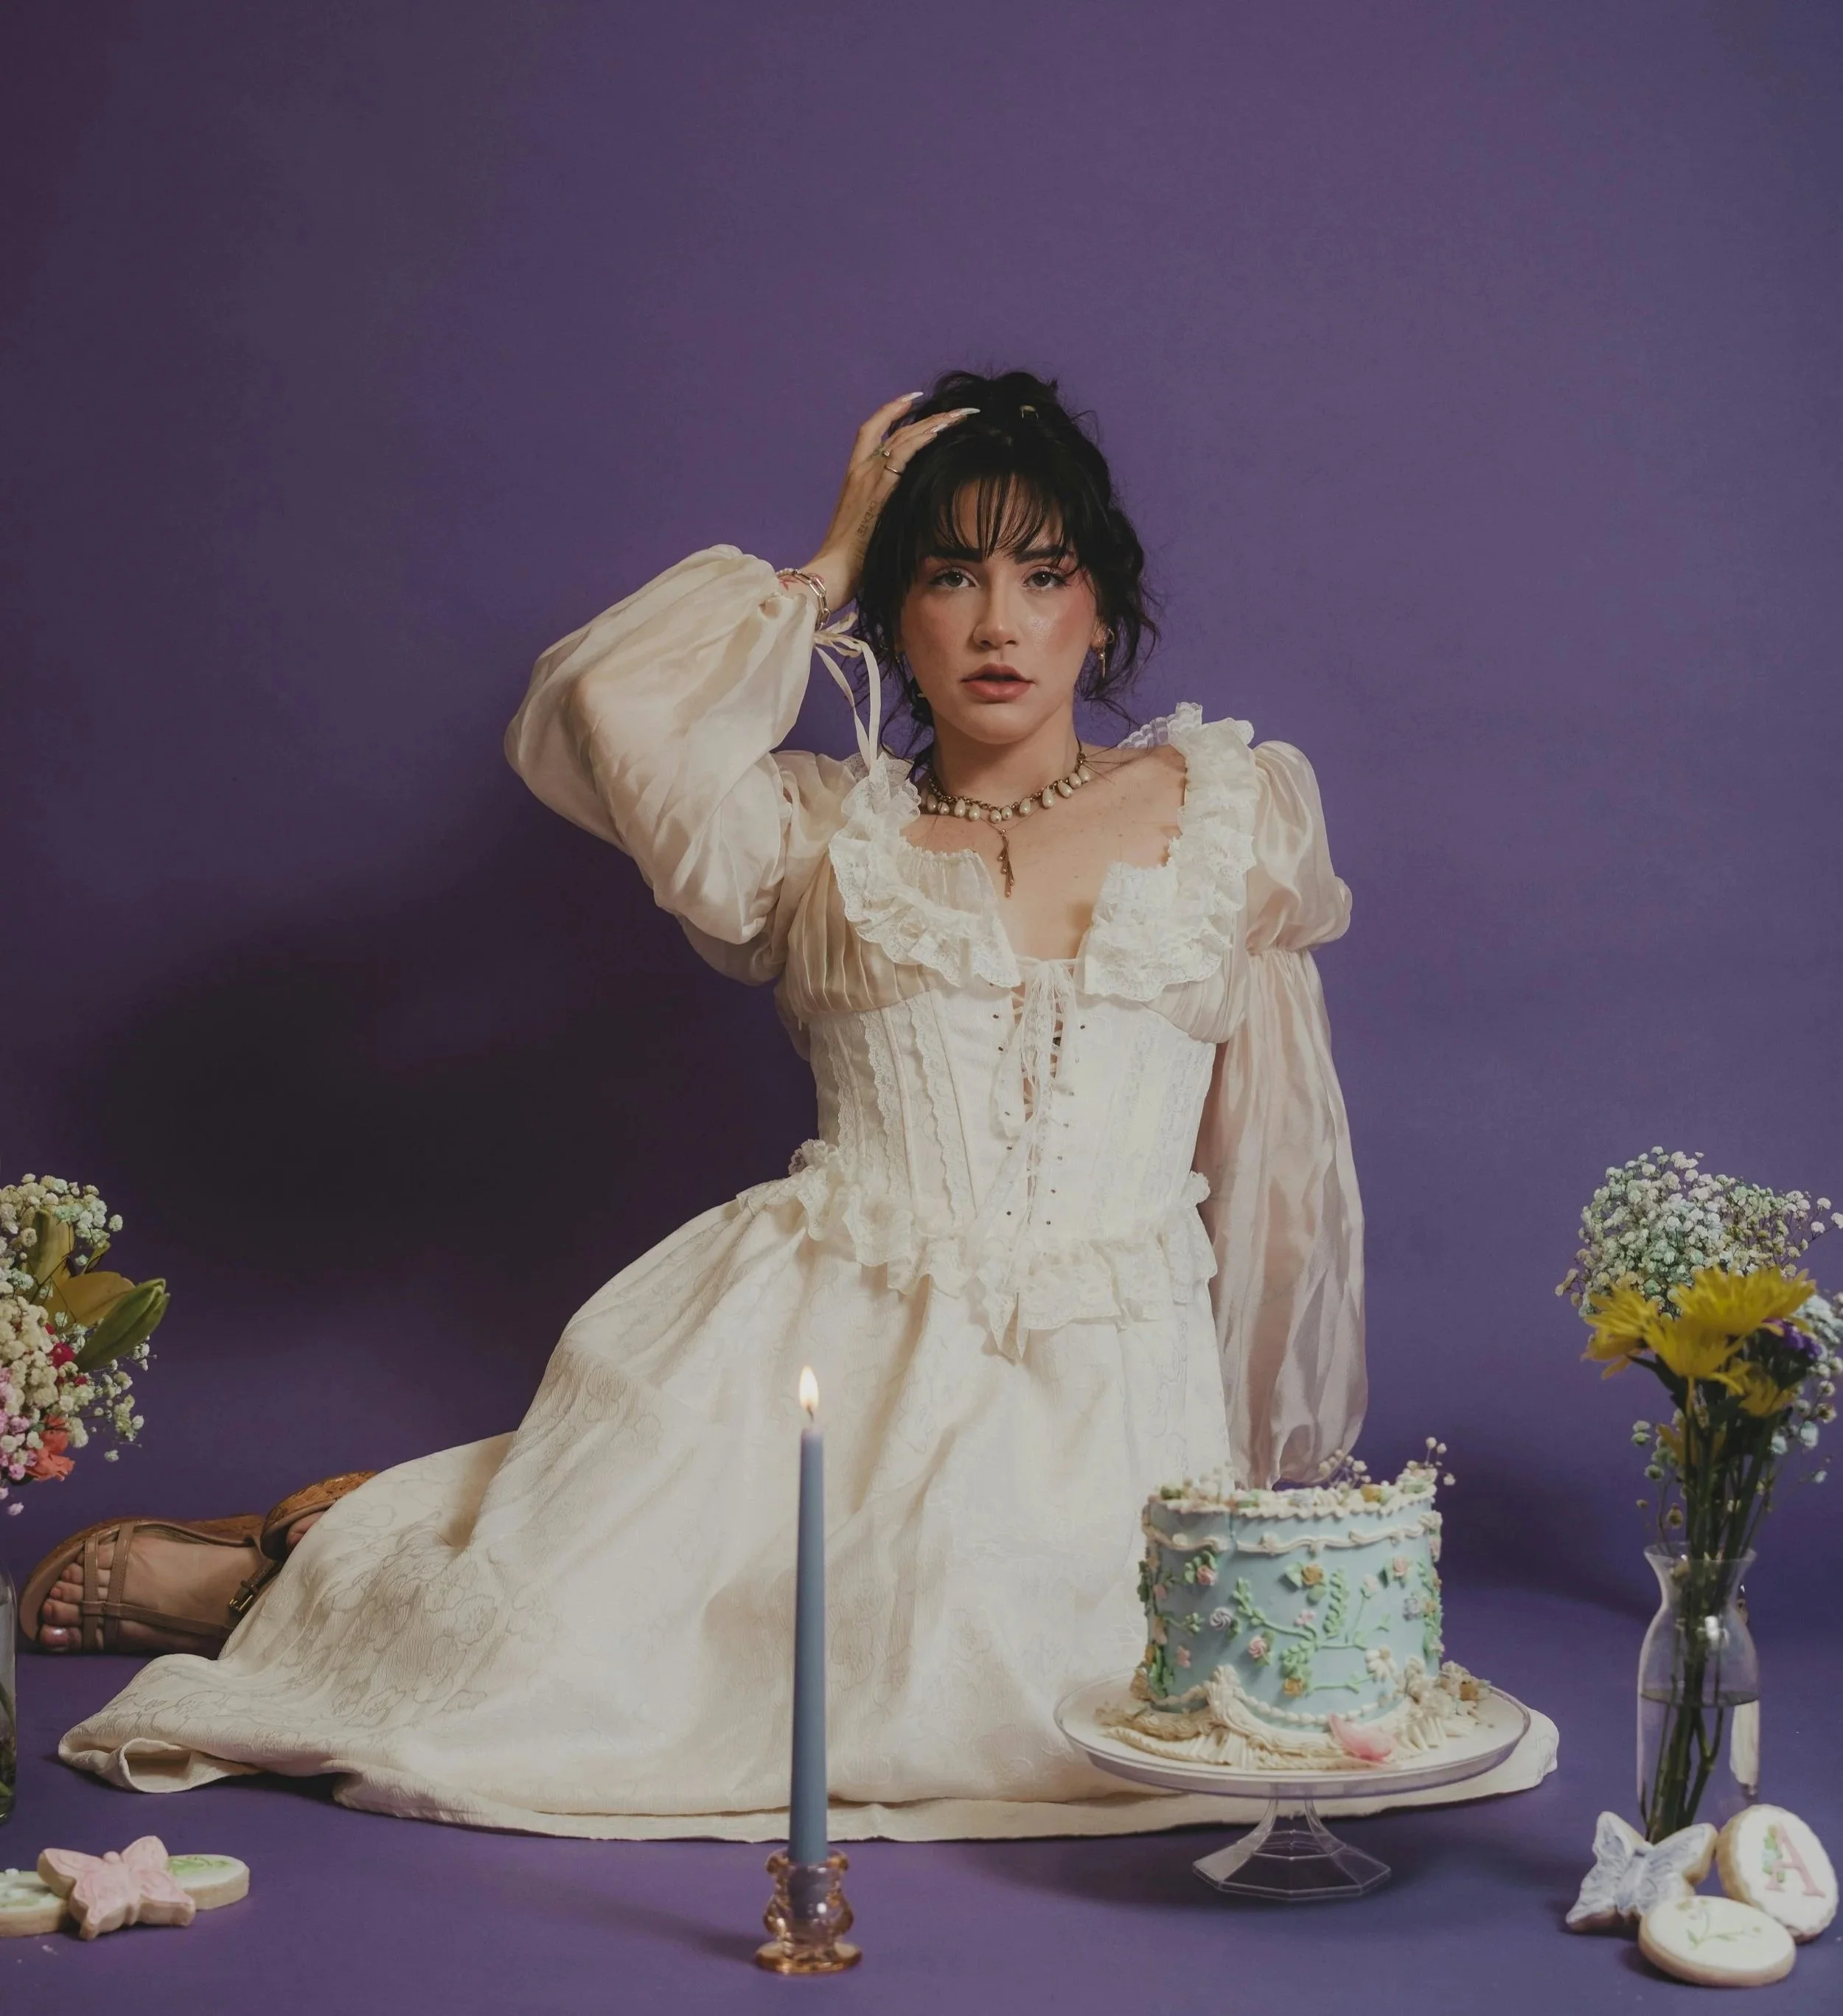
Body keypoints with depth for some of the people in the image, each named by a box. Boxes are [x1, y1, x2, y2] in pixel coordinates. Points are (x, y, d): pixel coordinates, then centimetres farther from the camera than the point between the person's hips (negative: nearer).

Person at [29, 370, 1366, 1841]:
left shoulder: (1228, 806, 13)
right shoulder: (826, 832, 11)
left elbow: (1282, 1151, 16)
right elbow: (606, 709, -9)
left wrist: (1259, 1475, 16)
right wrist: (825, 566, 5)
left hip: (1101, 1381, 2)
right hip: (836, 1334, -2)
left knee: (1013, 1698, -26)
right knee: (556, 1657, -22)